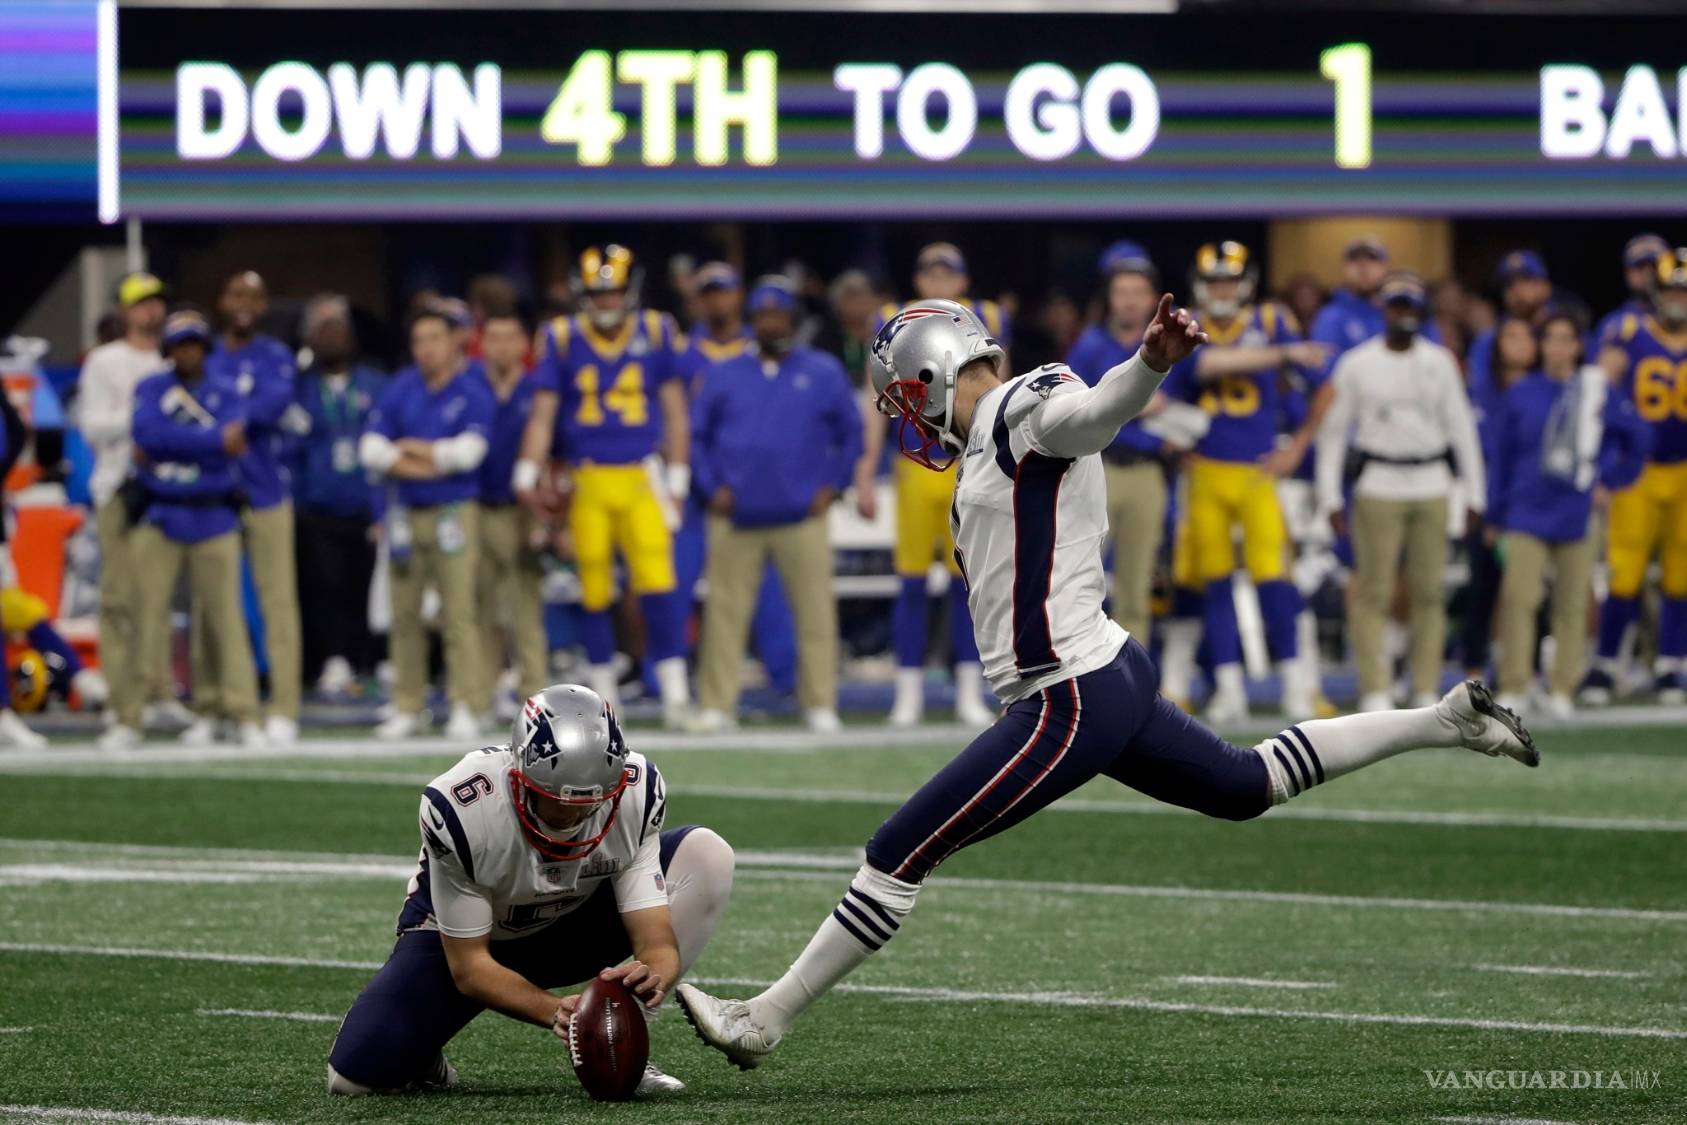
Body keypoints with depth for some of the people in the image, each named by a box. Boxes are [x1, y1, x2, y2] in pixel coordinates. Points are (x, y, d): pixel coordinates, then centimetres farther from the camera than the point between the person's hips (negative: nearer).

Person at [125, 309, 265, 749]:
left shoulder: (227, 394, 8)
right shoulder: (151, 389, 8)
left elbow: (227, 446, -10)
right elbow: (147, 431, -12)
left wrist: (163, 447, -14)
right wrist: (214, 440, -16)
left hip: (212, 519, 0)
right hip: (158, 518, 0)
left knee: (224, 615, -4)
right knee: (148, 613, -5)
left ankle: (242, 714, -2)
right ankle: (134, 713, -3)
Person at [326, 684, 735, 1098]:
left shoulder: (636, 792, -27)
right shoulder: (459, 810, -35)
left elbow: (657, 942, -26)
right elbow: (469, 966, -26)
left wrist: (652, 977, -51)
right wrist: (555, 1011, -44)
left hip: (569, 929, 3)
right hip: (456, 938, -3)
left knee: (706, 854, -21)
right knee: (356, 1075, -25)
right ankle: (419, 1047, 13)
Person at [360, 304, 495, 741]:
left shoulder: (473, 393, -2)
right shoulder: (401, 389, 10)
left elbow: (468, 451, -14)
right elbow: (371, 450, 2)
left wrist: (410, 448, -3)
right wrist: (428, 466, -9)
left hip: (455, 512, -4)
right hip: (407, 514, 4)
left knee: (458, 611, -9)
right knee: (404, 614, 4)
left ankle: (465, 708, -7)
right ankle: (407, 708, 10)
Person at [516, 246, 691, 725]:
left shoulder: (655, 334, 3)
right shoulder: (562, 339, 2)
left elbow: (675, 413, 8)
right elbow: (543, 413, 3)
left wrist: (676, 484, 6)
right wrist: (528, 477, -8)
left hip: (641, 476, -1)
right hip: (586, 481, 1)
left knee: (656, 581, -13)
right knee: (593, 590, 5)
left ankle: (674, 689, -9)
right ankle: (603, 696, 17)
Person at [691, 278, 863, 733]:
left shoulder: (824, 373, 8)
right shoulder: (724, 375, 11)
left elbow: (851, 434, 13)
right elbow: (698, 435, 15)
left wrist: (832, 486, 3)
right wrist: (712, 486, 2)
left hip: (802, 517, -1)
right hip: (736, 519, 1)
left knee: (816, 613, -3)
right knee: (724, 613, -2)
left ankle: (820, 706, 2)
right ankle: (715, 707, 2)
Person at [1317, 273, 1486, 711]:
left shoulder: (1439, 363, 8)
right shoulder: (1357, 364, 2)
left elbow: (1461, 427, 12)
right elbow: (1333, 432, 5)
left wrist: (1474, 494, 8)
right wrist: (1330, 497, 0)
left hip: (1432, 487, 2)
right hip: (1378, 488, -2)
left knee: (1429, 592, 1)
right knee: (1372, 591, -8)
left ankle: (1426, 691, 7)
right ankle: (1375, 690, -6)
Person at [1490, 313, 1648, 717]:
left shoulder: (1598, 393, 2)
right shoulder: (1522, 393, 3)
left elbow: (1638, 437, 12)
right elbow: (1502, 454, 7)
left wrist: (1611, 481, 10)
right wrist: (1495, 513, 7)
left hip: (1577, 516, 1)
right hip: (1528, 513, -1)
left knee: (1572, 605, 3)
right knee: (1518, 597, -10)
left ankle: (1562, 689, 10)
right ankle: (1514, 688, -6)